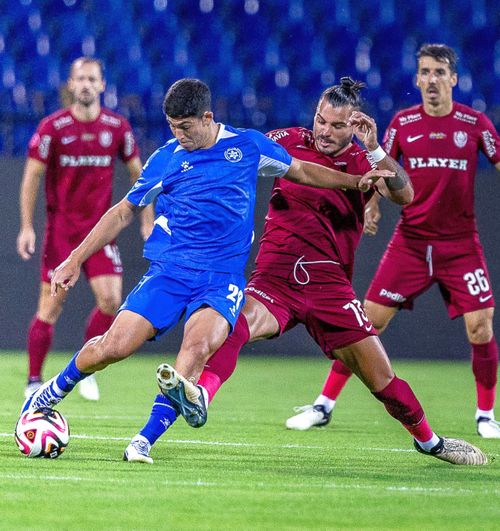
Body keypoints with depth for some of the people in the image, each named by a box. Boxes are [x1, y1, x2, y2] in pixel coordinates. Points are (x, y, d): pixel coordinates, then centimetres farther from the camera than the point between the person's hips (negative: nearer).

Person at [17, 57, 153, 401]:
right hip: (60, 227, -2)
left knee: (110, 299, -12)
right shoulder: (52, 127, -6)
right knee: (52, 305, -5)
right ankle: (34, 380, 6)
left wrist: (148, 220, 6)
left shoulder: (118, 127, 0)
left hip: (100, 227, 2)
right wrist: (27, 227, -7)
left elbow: (137, 172, 11)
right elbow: (32, 176, -2)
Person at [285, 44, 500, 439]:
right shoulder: (403, 123, 2)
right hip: (410, 240, 1)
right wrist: (371, 204, -4)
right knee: (368, 320, -3)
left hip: (461, 243, -1)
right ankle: (324, 405, 7)